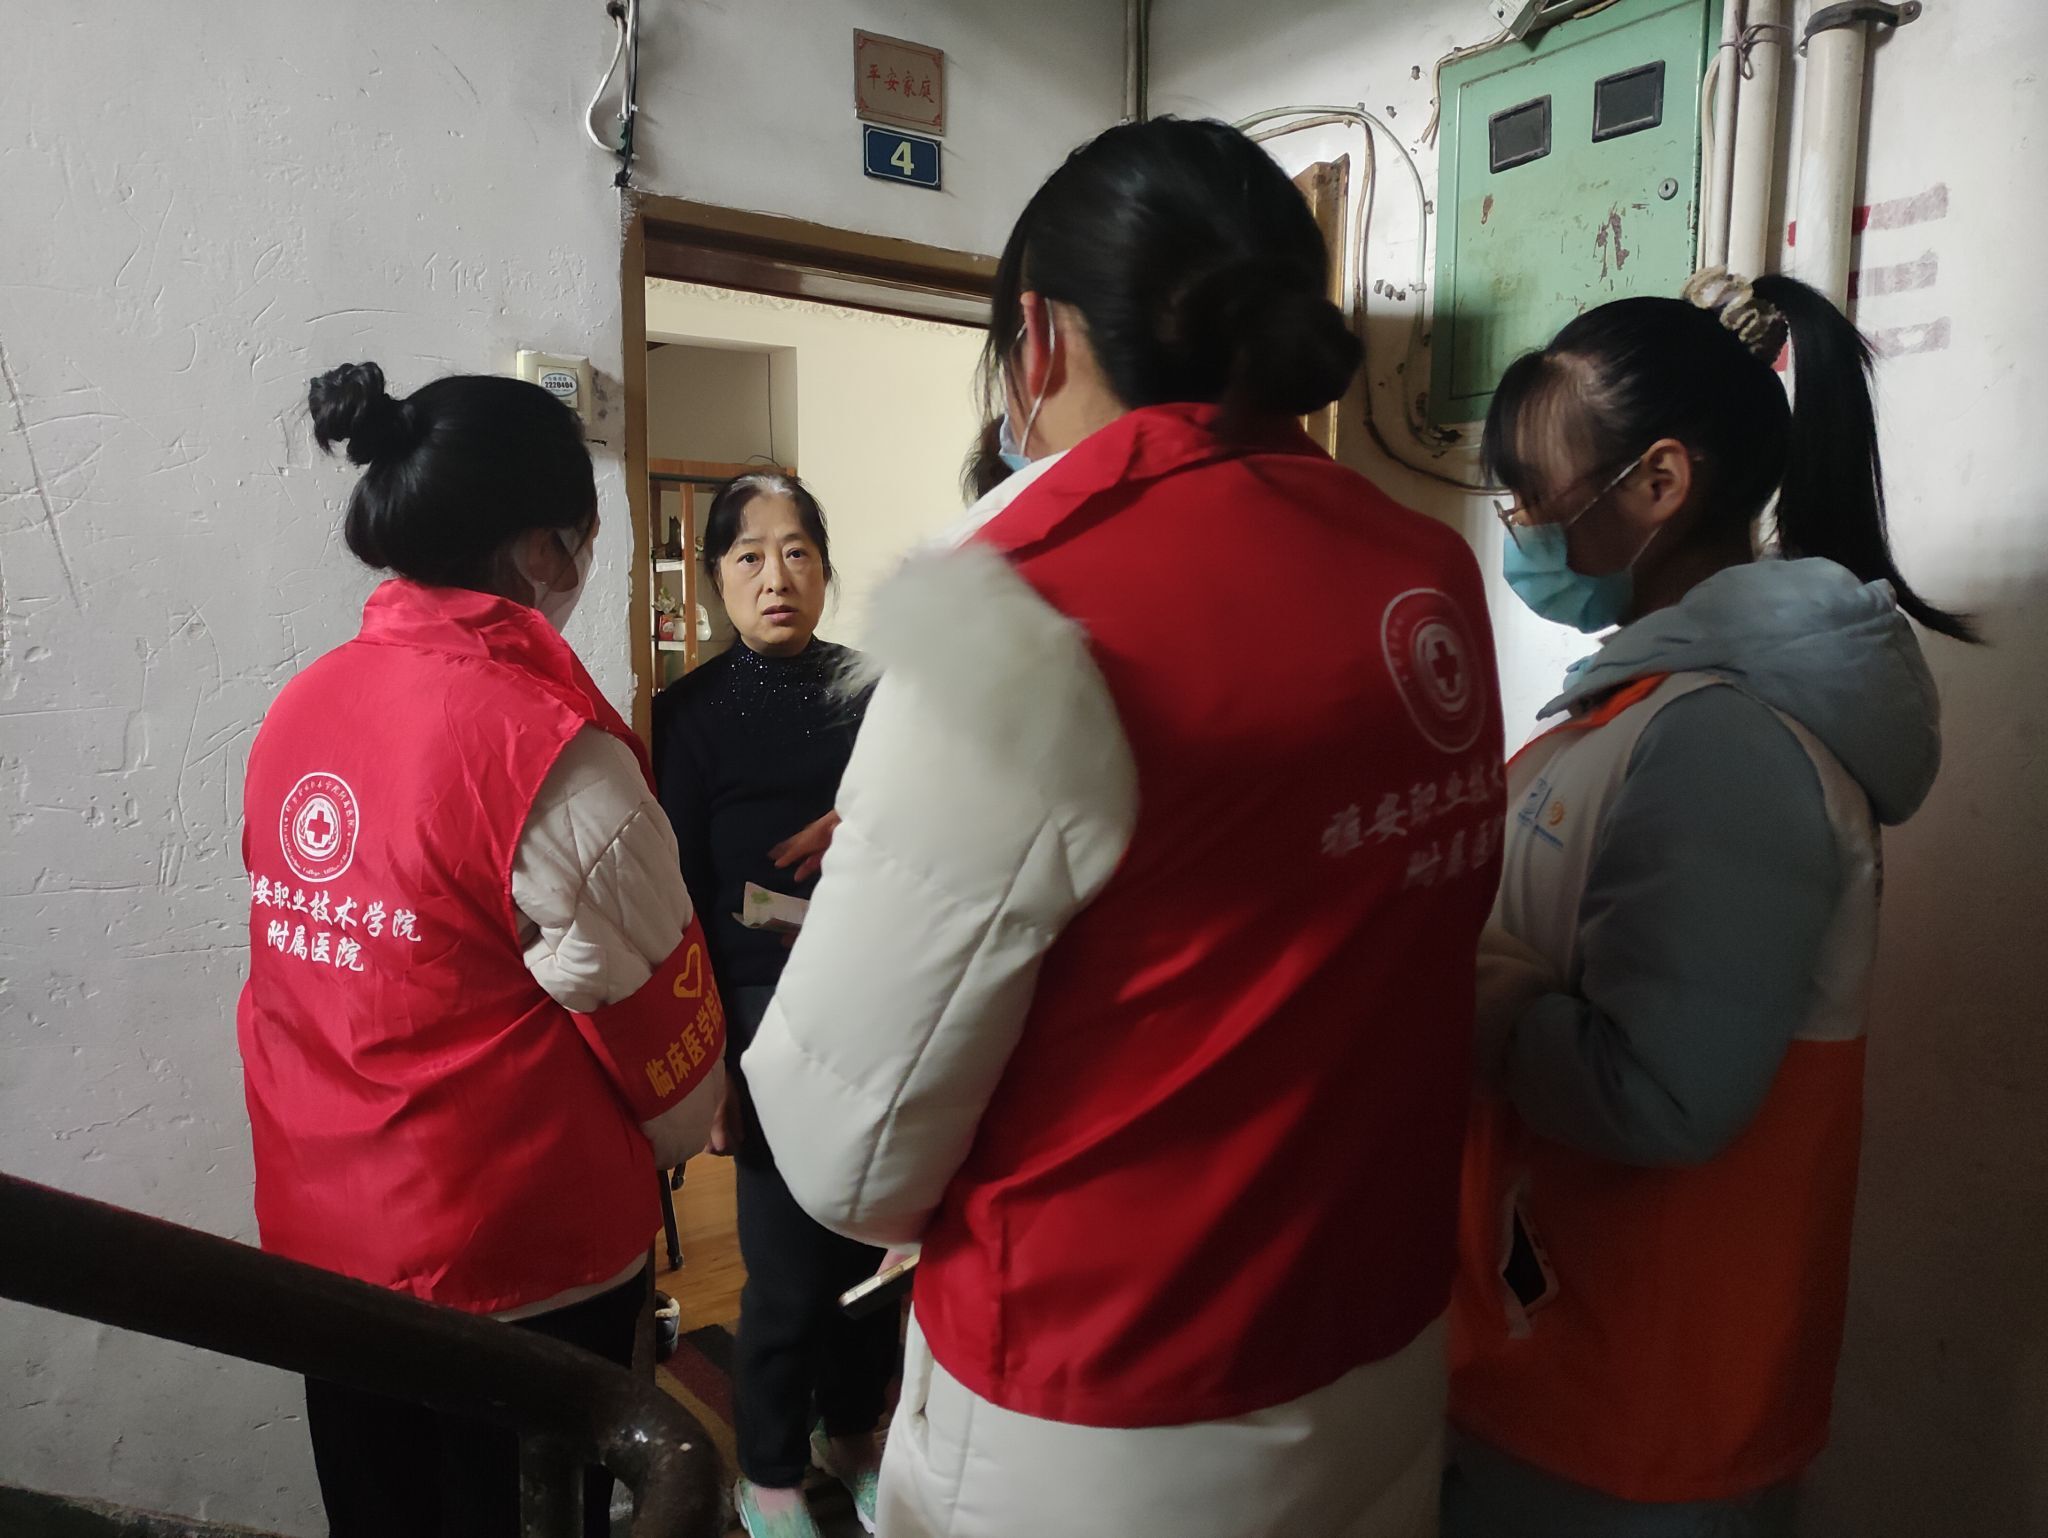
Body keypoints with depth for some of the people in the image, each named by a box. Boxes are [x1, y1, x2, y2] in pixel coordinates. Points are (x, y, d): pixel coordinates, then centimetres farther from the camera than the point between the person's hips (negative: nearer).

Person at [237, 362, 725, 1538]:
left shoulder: (299, 709, -2)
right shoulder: (551, 748, -23)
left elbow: (335, 982, 6)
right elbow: (661, 1036, -14)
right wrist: (682, 1129, 7)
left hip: (321, 1237, 6)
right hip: (521, 1258, -6)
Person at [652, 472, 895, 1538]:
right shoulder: (691, 712, -4)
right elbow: (685, 899, -5)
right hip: (769, 1012, -3)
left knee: (875, 1240, 11)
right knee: (789, 1266, 5)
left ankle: (851, 1432, 39)